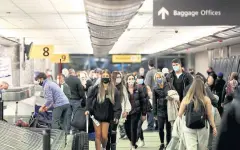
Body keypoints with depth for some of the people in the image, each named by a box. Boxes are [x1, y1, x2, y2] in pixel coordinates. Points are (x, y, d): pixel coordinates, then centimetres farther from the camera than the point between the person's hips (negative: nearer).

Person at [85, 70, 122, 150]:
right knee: (98, 135, 1)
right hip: (96, 115, 0)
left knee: (104, 136, 1)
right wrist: (88, 109, -11)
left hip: (107, 116, 1)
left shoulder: (114, 90, -2)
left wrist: (117, 116, -8)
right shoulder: (96, 88, -4)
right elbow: (89, 99, 0)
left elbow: (117, 104, -2)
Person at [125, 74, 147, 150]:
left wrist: (143, 114, 1)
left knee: (133, 129, -2)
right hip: (126, 113, 1)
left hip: (136, 112, 0)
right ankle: (132, 142, 34)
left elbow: (143, 102, 3)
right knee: (127, 129, 4)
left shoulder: (138, 89, 0)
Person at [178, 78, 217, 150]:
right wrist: (214, 127, 6)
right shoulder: (206, 99, -6)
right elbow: (210, 115, -3)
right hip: (202, 128, 0)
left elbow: (180, 115, 1)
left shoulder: (186, 99, -4)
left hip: (188, 128, 0)